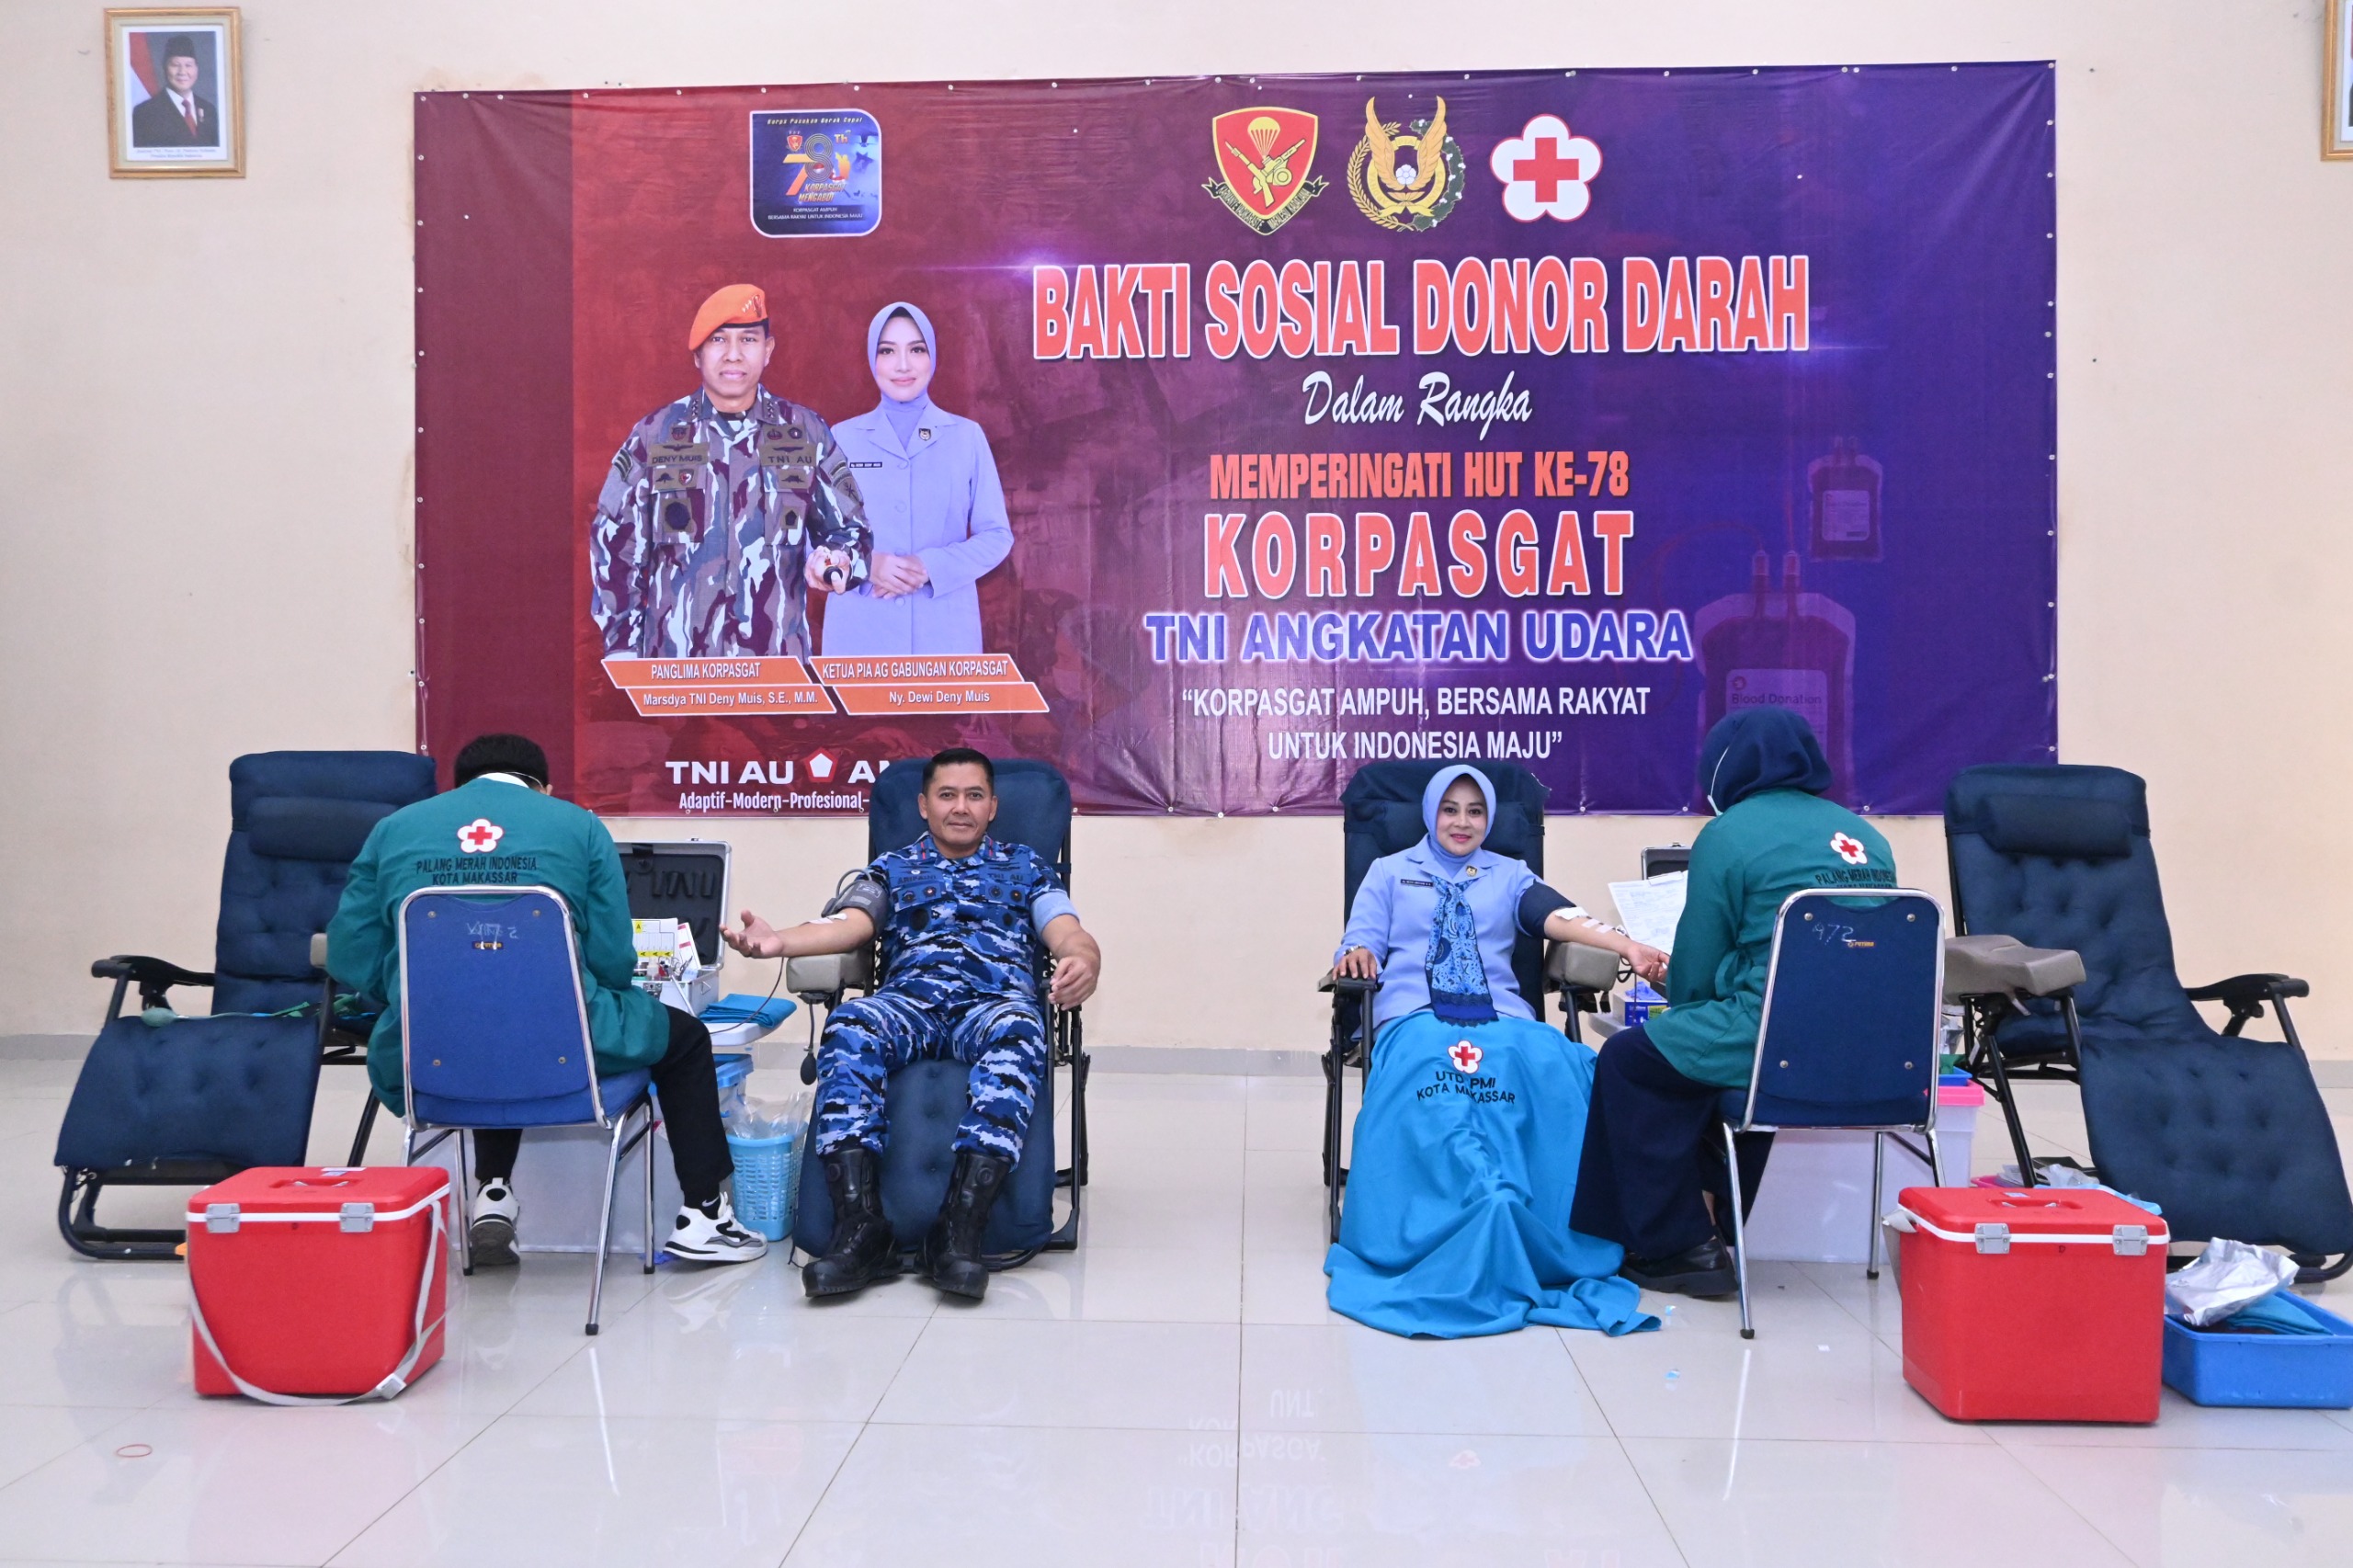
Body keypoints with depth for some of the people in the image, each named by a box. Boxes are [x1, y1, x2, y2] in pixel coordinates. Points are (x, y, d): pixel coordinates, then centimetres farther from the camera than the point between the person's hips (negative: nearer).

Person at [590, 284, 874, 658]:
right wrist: (623, 653, 3)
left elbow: (850, 530, 11)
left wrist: (838, 562, -13)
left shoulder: (806, 434, 5)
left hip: (779, 663, 0)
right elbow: (616, 549, 7)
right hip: (675, 667, 0)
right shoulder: (654, 436, 4)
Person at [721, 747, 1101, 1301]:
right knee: (848, 1026, -35)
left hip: (996, 1000, -1)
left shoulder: (1025, 866, 26)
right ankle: (861, 1226, -38)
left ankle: (960, 1230, -44)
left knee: (1017, 1032, -39)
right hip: (908, 1001, 1)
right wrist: (778, 941, -16)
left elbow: (1069, 933, 9)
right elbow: (849, 924, 7)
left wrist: (1084, 961, -19)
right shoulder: (893, 869, 28)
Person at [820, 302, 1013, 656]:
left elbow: (996, 535, 2)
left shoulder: (967, 436, 4)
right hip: (860, 632, 0)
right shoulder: (842, 438, 5)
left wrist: (931, 567, -14)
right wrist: (865, 565, -14)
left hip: (945, 631, 0)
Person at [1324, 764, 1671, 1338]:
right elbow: (1362, 942, 13)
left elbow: (1558, 916, 6)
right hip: (1414, 1013, -2)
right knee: (1428, 1072, -39)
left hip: (1501, 1014, 2)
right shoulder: (1389, 872, 25)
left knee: (1555, 1065, -34)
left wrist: (1626, 944, -14)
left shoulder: (1509, 876, 26)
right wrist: (1359, 953, -14)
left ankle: (1550, 1241, -31)